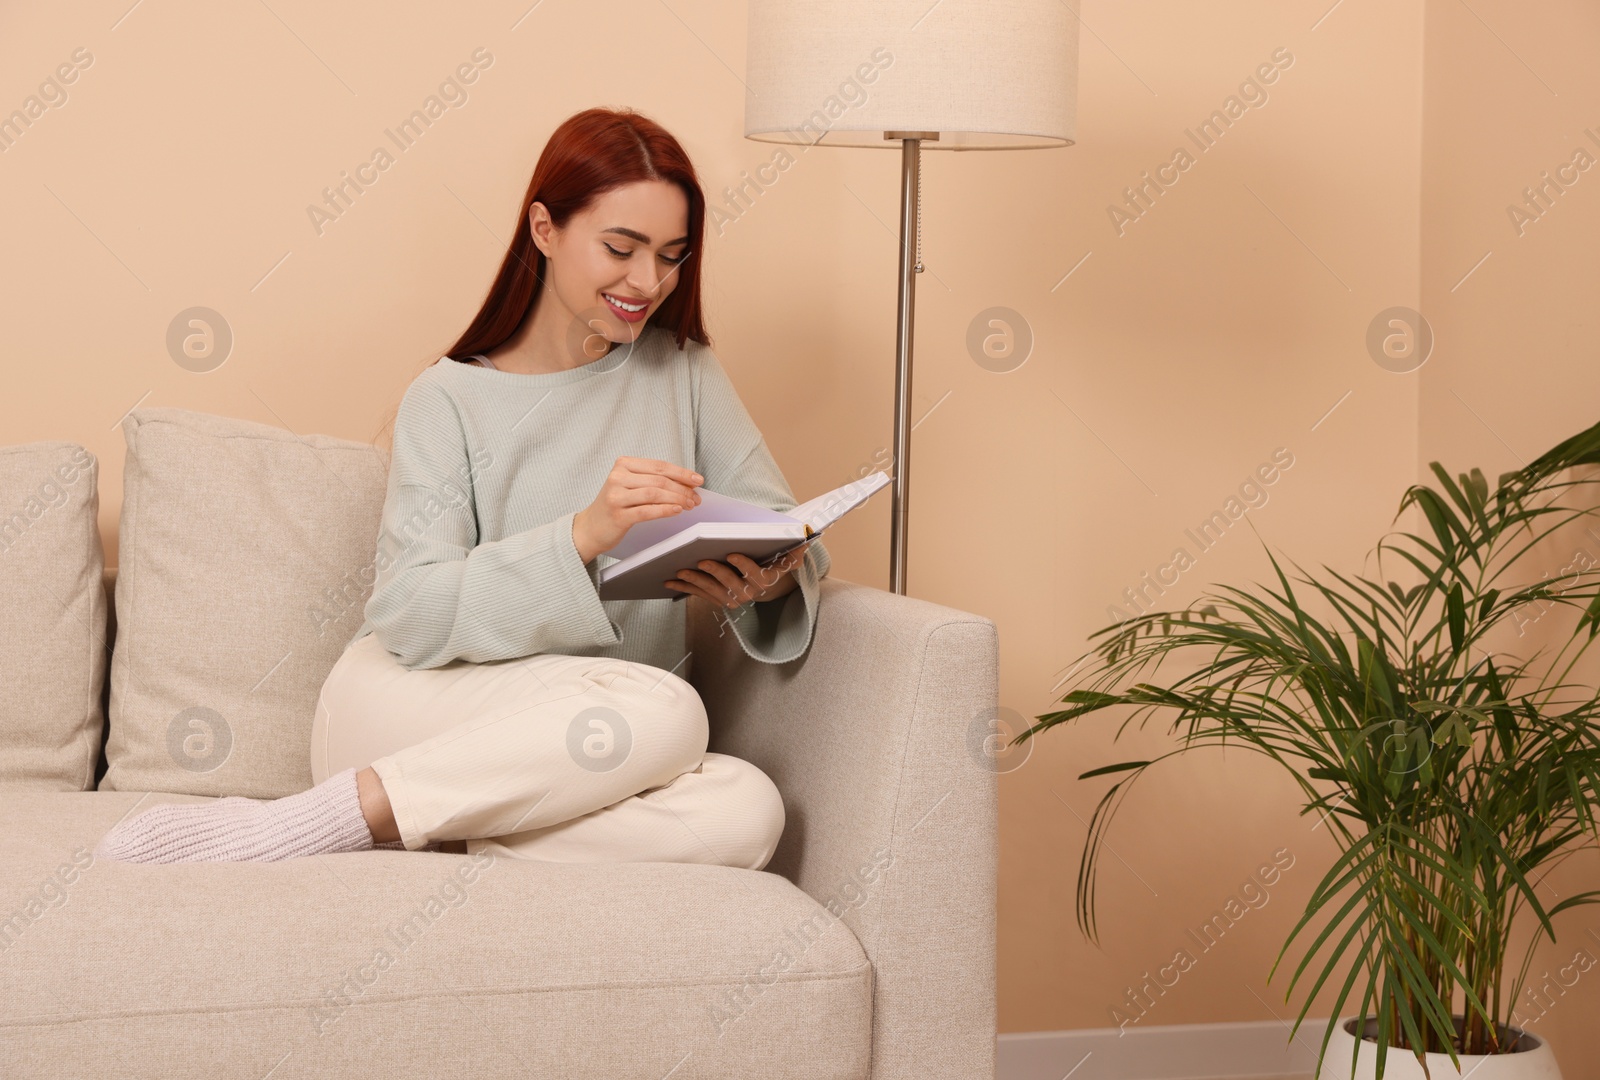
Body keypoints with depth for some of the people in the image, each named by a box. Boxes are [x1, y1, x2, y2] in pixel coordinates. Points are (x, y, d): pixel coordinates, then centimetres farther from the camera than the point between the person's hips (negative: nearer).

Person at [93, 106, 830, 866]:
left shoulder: (682, 370, 11)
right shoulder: (449, 401, -1)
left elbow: (788, 539, 9)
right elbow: (410, 612, -14)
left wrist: (768, 581, -16)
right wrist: (585, 534, -28)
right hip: (409, 710, -4)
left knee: (747, 811, -30)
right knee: (664, 709, -34)